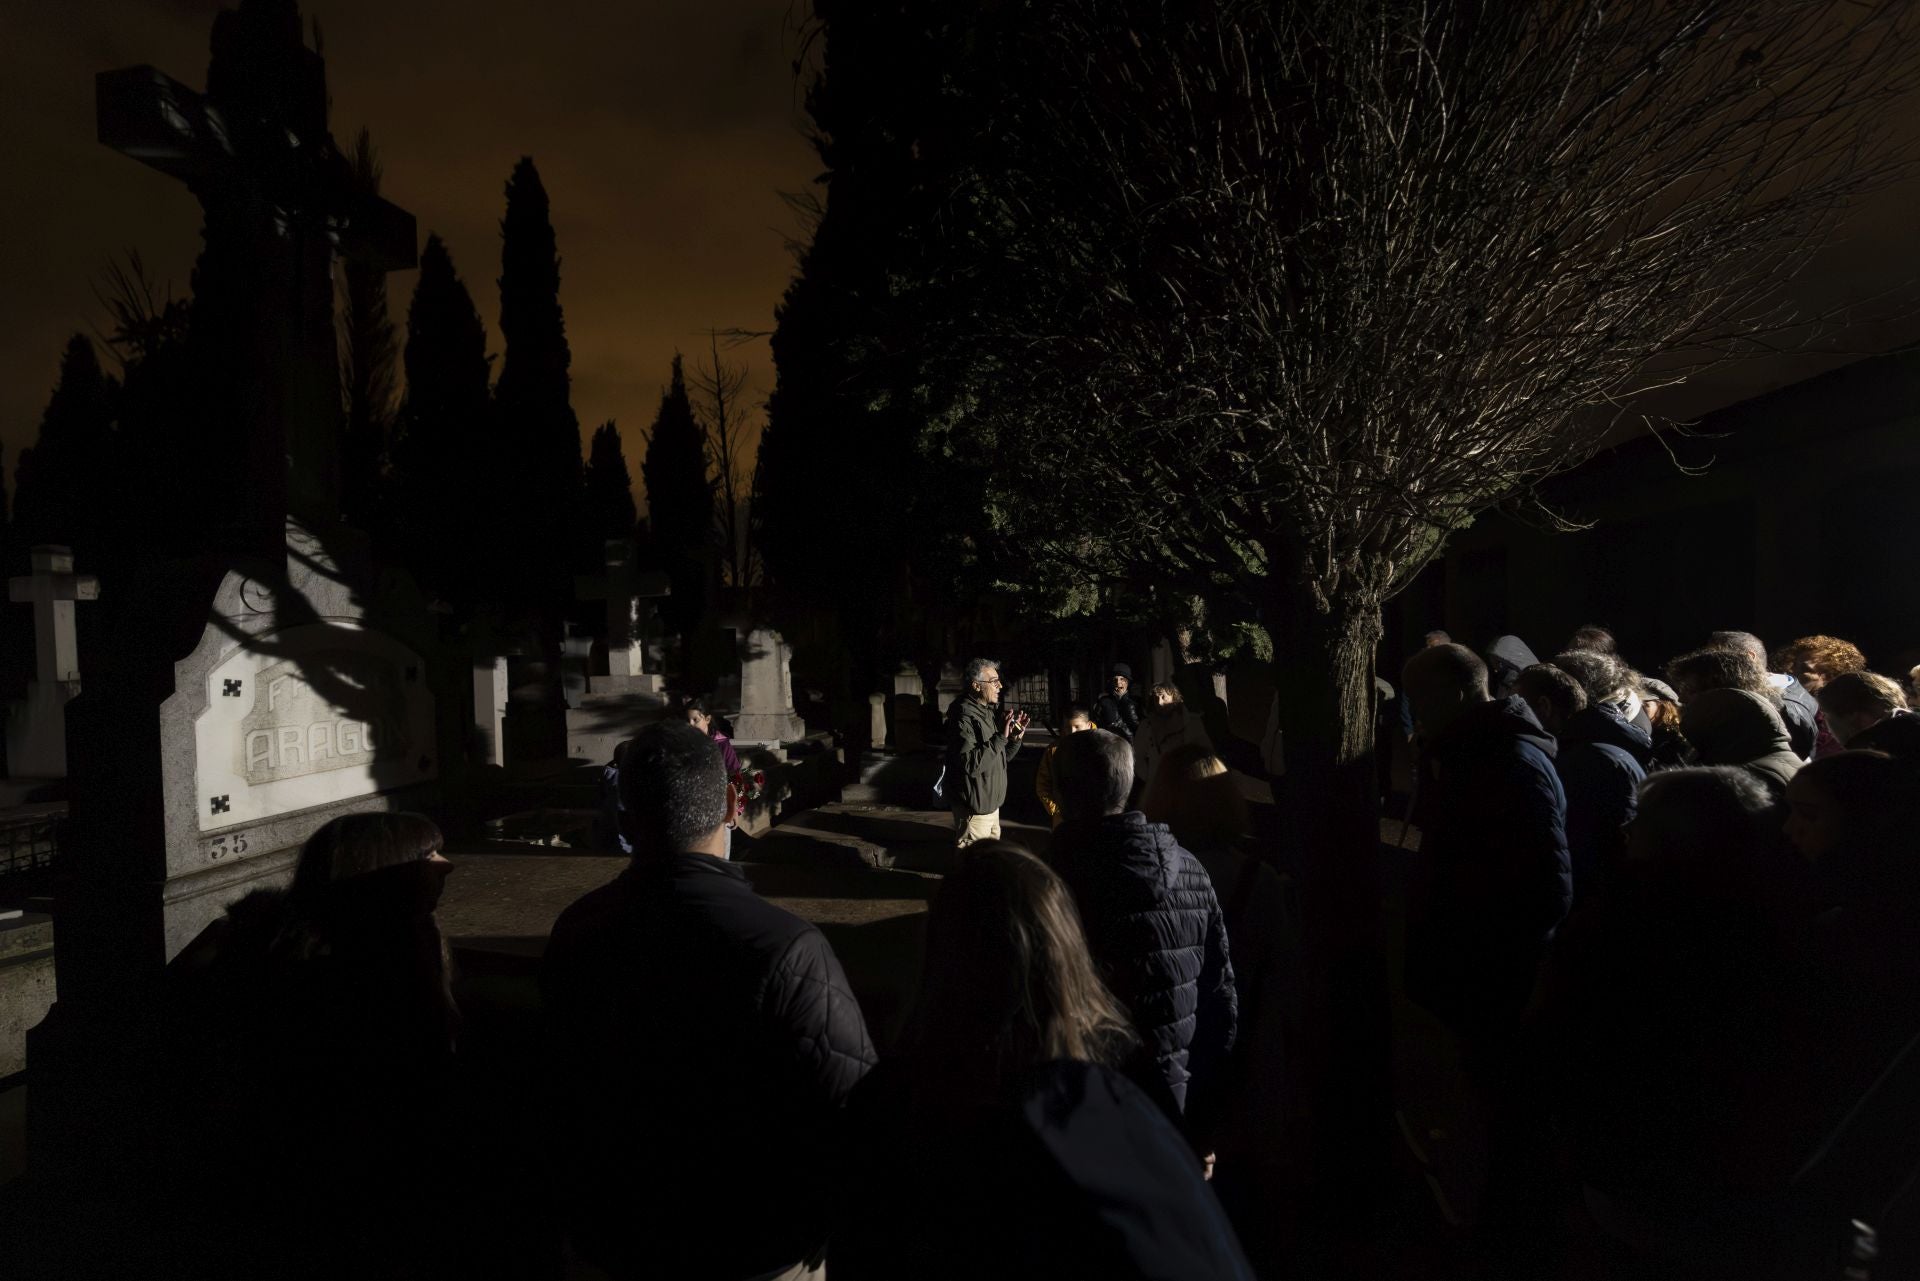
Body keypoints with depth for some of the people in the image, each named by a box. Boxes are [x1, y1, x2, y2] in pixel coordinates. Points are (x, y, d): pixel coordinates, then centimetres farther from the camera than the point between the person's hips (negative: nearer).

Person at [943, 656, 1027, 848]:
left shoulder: (992, 711, 10)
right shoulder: (964, 718, -20)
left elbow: (1002, 757, 16)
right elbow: (969, 763, -29)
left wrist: (1015, 738, -4)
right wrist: (1000, 737, -29)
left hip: (990, 801, 10)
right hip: (974, 806, -10)